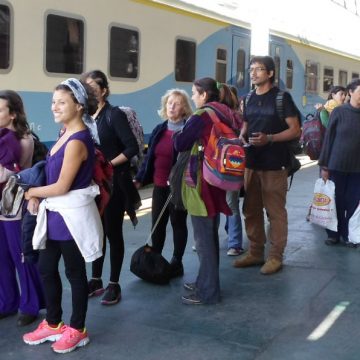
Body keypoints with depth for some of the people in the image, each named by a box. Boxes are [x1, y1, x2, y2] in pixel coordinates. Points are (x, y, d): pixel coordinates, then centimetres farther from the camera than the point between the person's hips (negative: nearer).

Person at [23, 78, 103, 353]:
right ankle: (53, 324, 34)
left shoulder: (77, 141, -21)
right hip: (56, 214, 9)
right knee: (46, 268, 17)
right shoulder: (66, 134, 8)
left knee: (74, 272, 7)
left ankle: (78, 329, 24)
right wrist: (38, 197, -2)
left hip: (72, 216, -9)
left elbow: (61, 186, -21)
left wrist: (31, 193, -6)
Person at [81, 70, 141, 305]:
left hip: (113, 184, -5)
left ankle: (114, 285, 14)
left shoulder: (114, 115, -10)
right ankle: (96, 280, 26)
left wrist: (108, 164, -18)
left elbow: (132, 148, -15)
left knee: (113, 232, 4)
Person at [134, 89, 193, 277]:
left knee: (178, 223, 8)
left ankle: (176, 263, 20)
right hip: (159, 185, 6)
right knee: (157, 224, 11)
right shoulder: (159, 130, 10)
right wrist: (140, 178, 7)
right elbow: (149, 157, 12)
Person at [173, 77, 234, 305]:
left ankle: (208, 292, 5)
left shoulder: (201, 116, -16)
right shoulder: (226, 114, 9)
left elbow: (180, 144, -12)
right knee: (211, 234, 17)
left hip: (201, 181, -9)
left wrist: (179, 132, 9)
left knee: (203, 238, -2)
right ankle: (207, 282, 29)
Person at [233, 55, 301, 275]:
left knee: (275, 211, 0)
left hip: (274, 164, -7)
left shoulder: (282, 97, -7)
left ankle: (276, 256, 10)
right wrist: (242, 137, 0)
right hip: (251, 162, 7)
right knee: (251, 210, 11)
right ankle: (256, 253, 23)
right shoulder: (251, 98, 13)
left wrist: (269, 138, -23)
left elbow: (295, 131, -10)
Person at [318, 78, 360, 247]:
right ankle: (333, 234, 20)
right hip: (337, 165, -2)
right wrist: (324, 165, -4)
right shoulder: (339, 111, -3)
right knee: (335, 201, 7)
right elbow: (329, 138, -2)